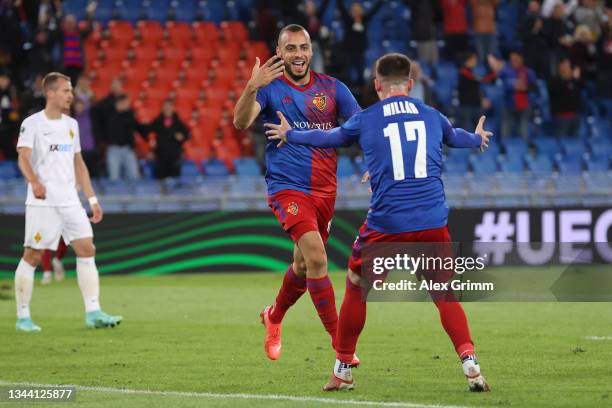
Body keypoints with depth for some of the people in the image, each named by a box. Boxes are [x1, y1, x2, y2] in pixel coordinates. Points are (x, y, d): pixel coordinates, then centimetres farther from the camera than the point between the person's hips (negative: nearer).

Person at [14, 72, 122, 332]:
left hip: (70, 201, 6)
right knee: (32, 256, -2)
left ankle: (93, 313, -5)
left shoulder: (71, 124, 15)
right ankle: (23, 317, 7)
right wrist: (34, 182, -38)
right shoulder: (32, 124, -5)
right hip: (42, 202, -6)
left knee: (87, 250, -4)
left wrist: (92, 199, 17)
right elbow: (23, 157, -19)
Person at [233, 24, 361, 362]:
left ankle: (274, 317, 46)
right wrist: (251, 89, -39)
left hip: (324, 190, 5)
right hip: (287, 187, -5)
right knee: (316, 257, -22)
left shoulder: (331, 88, 4)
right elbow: (241, 122, -20)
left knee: (304, 265, 17)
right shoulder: (270, 87, -4)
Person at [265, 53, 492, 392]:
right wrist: (477, 138, 60)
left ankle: (342, 370, 23)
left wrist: (290, 135, 45)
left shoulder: (364, 120, 6)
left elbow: (329, 137, 25)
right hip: (433, 223, 1)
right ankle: (469, 363, -3)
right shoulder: (432, 116, 12)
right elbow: (455, 137, 35)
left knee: (356, 286, 18)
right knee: (444, 293, 15)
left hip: (386, 224, -1)